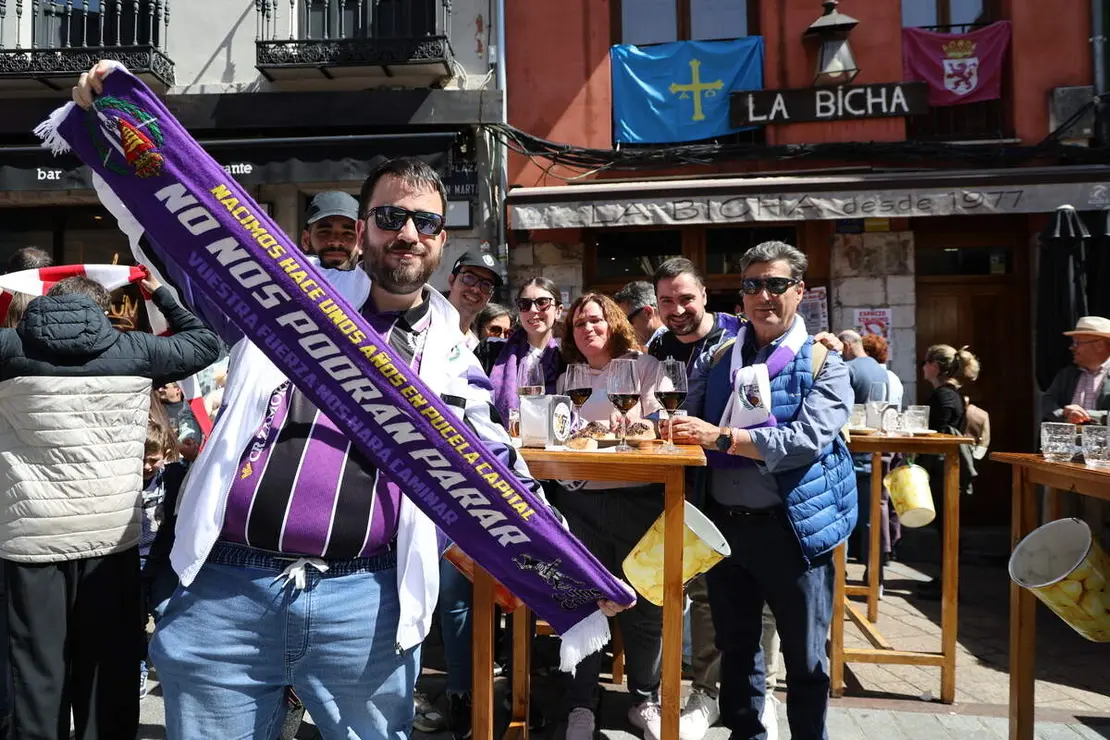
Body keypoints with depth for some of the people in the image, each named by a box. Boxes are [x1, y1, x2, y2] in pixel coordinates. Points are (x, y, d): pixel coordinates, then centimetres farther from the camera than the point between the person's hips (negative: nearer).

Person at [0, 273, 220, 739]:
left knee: (37, 670, 9)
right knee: (109, 669, 11)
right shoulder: (134, 350, 2)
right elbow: (206, 342, 16)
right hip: (113, 533, 0)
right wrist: (161, 294, 27)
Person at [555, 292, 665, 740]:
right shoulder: (567, 378, 15)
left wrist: (639, 414, -23)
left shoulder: (644, 366, 4)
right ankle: (581, 704, 24)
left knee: (645, 602, 6)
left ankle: (645, 700, 26)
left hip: (639, 498, -3)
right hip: (580, 500, 3)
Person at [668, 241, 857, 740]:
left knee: (805, 658, 10)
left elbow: (808, 438, -19)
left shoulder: (822, 362, -4)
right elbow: (703, 430, 10)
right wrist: (677, 428, -13)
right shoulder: (723, 357, 9)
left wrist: (722, 437, -23)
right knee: (735, 645, 19)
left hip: (791, 527, -4)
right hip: (725, 523, 4)